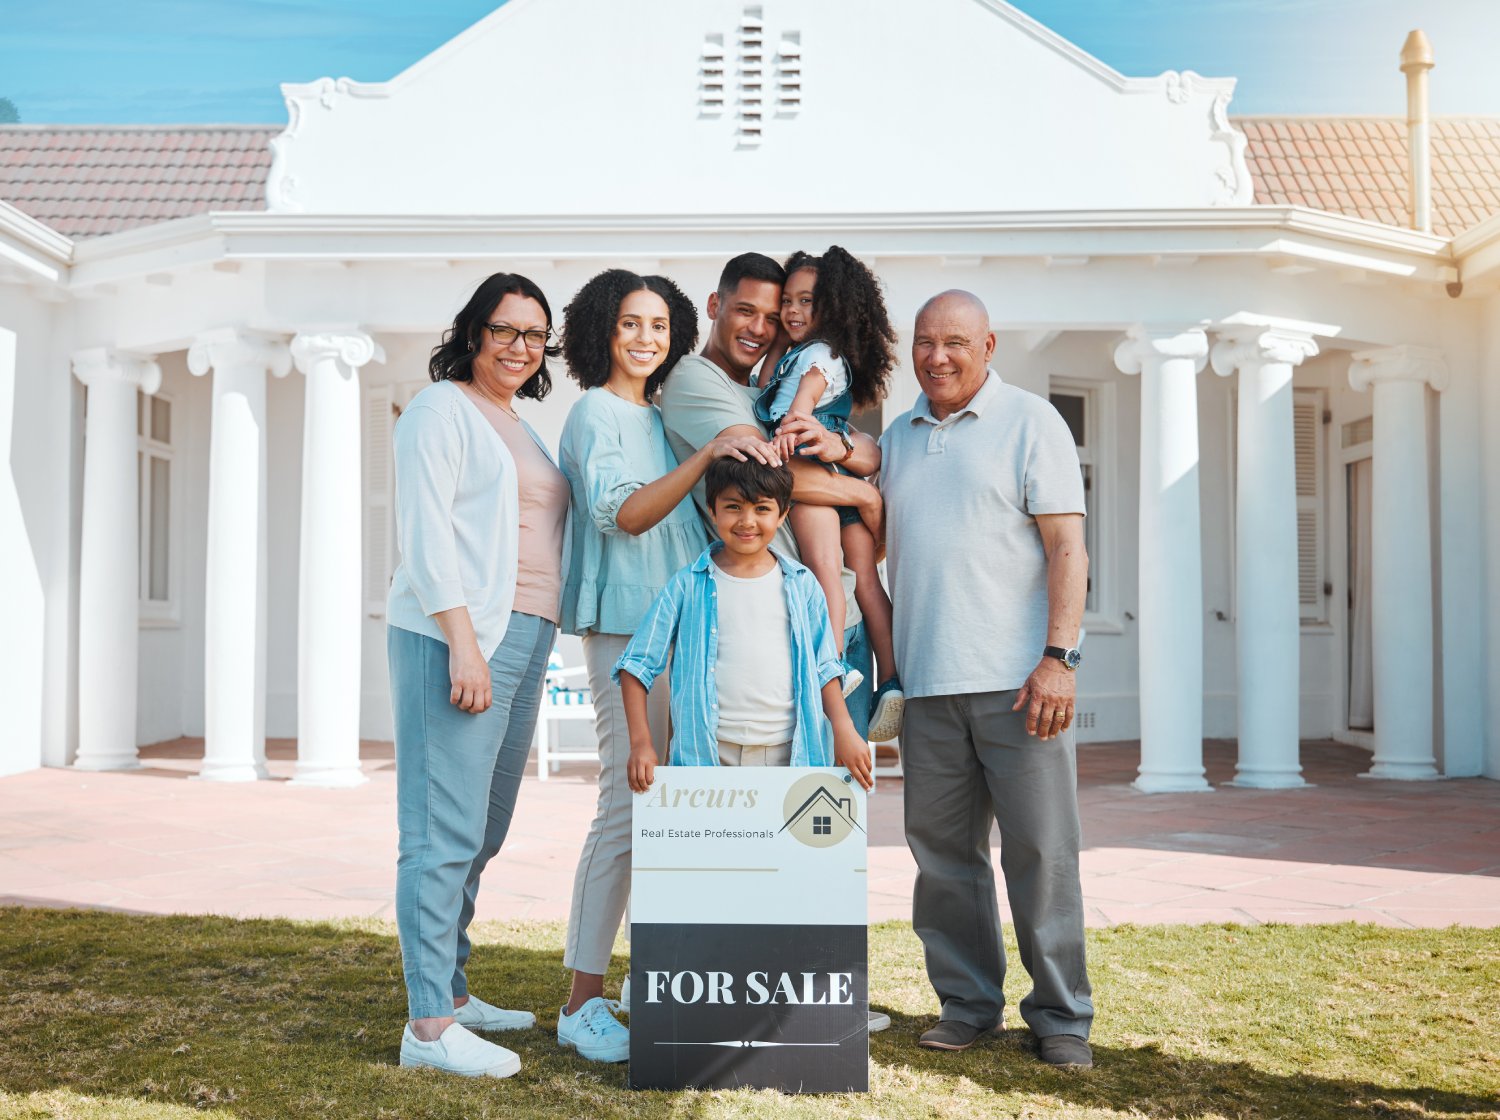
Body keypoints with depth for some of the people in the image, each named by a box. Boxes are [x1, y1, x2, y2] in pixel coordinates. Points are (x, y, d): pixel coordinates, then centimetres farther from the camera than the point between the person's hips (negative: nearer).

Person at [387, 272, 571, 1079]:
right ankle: (428, 1026, -7)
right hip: (455, 638, -8)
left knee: (480, 835, 11)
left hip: (520, 643, 8)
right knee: (445, 833, -10)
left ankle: (451, 992, 20)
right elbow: (424, 534, -11)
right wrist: (463, 644, -20)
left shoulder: (519, 429, 24)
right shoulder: (441, 409, -1)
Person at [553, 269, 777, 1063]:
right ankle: (582, 1004, -5)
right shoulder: (597, 413, -4)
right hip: (627, 627, -8)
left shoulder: (660, 416, 19)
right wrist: (707, 453, -27)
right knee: (627, 806, -12)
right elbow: (622, 512, -19)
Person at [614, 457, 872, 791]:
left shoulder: (801, 585, 8)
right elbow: (638, 664, 3)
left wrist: (843, 730, 0)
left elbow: (823, 666, 12)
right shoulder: (688, 585, 3)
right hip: (707, 755, -1)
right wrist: (641, 742, -5)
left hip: (787, 753, 1)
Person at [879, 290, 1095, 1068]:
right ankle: (967, 1003, 20)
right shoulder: (897, 438, 17)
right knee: (942, 849, 7)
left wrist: (1059, 657, -15)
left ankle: (1061, 1016, 10)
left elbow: (1067, 548, -6)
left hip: (1015, 681, -5)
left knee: (1040, 849, -2)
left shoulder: (1030, 422, 2)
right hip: (927, 683, 5)